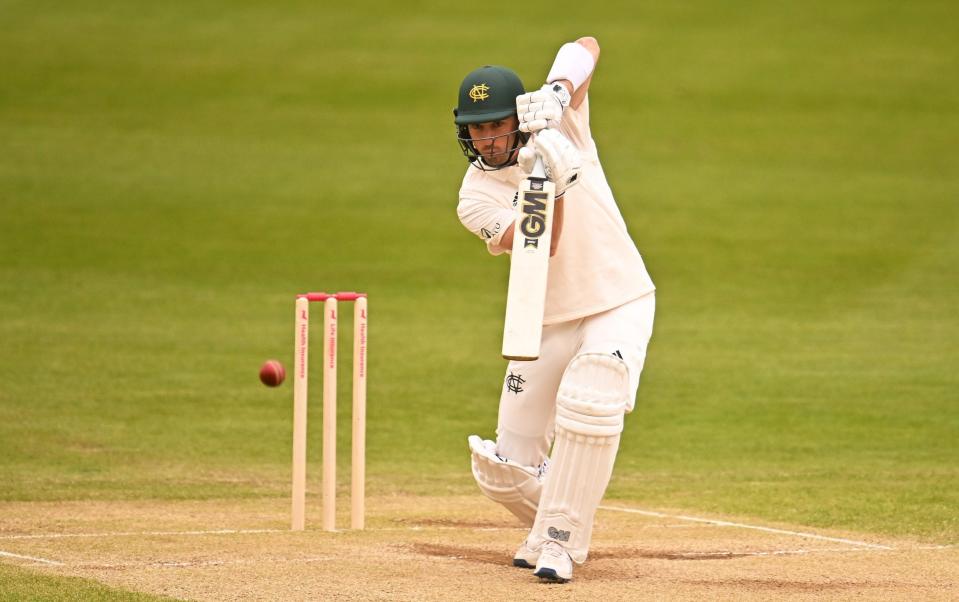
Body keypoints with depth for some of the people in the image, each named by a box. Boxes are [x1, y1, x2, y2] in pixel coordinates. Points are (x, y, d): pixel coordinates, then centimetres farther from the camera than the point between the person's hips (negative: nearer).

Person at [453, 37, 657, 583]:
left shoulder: (559, 124, -7)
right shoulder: (476, 198, -8)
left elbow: (586, 48, -16)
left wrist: (558, 90, -34)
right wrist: (553, 187, -40)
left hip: (621, 306, -3)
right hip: (547, 324, 3)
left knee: (589, 406, -31)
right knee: (503, 471, -1)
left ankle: (560, 539, -16)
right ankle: (553, 523, 32)